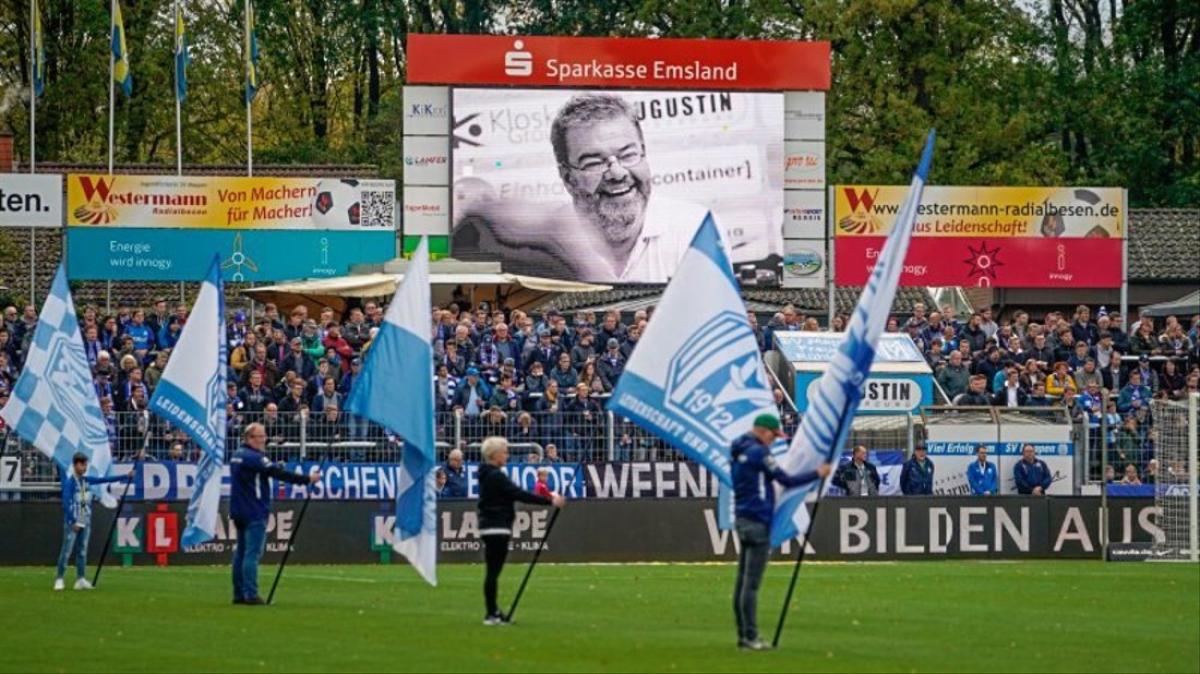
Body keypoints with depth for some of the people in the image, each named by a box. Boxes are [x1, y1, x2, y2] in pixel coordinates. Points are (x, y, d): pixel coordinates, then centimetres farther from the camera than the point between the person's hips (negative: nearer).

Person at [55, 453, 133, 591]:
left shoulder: (87, 480, 10)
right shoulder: (69, 481, -11)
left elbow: (104, 480, 13)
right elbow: (66, 502, -17)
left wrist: (125, 476, 8)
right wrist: (73, 521, -21)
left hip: (85, 522, 7)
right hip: (72, 521, -7)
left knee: (82, 551, 7)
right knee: (67, 550, -8)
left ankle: (80, 579, 10)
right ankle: (59, 579, -4)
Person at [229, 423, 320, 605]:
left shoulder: (237, 456, 15)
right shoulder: (254, 458, -15)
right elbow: (278, 473, -20)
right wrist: (307, 479, -19)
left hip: (240, 512, 9)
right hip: (254, 513, -9)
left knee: (241, 552, 12)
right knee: (252, 553, -10)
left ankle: (239, 593, 14)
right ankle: (250, 594, -14)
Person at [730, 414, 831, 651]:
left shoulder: (739, 452, 15)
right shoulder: (759, 452, -12)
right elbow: (786, 480, -13)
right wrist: (817, 474, -6)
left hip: (742, 520, 10)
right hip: (758, 522, -10)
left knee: (742, 580, 9)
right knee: (751, 582, -9)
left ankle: (743, 635, 12)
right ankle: (750, 637, -10)